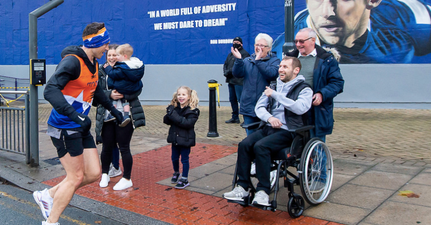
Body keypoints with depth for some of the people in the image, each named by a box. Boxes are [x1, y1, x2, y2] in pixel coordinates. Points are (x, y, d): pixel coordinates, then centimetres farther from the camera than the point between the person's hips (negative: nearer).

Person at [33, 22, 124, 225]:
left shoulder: (93, 63, 10)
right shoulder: (72, 62, -20)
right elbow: (50, 91, -32)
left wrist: (113, 110, 33)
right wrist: (76, 115, -41)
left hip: (80, 128, 9)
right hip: (64, 127, -9)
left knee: (93, 174, 6)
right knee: (76, 177, -3)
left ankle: (47, 196, 25)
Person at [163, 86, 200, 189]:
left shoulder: (192, 110, -14)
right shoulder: (174, 107, 3)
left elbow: (188, 123, -26)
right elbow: (166, 121, 4)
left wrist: (174, 116, -30)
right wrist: (168, 116, -19)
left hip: (185, 139, -5)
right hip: (175, 138, 6)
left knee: (184, 159, 3)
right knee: (174, 158, 18)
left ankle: (184, 179, 16)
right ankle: (176, 173, 42)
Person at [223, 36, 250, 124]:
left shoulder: (244, 54, -5)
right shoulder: (230, 54, 21)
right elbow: (225, 64, 20)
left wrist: (230, 71, -16)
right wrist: (225, 72, 0)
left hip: (239, 81, -8)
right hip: (230, 80, 8)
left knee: (241, 99, -10)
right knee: (232, 100, 12)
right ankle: (235, 117, 21)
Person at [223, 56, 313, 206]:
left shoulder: (304, 89, 1)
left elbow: (301, 108, -18)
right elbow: (259, 107, 15)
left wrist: (276, 95, -14)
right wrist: (269, 118, -7)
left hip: (288, 131, -6)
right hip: (268, 127, 6)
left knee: (260, 146, -31)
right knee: (244, 144, -20)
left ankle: (263, 190, -23)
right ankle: (242, 187, -14)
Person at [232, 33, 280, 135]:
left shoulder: (274, 61, 3)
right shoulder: (247, 60, 14)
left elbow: (272, 74, -17)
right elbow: (237, 74, -2)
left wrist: (258, 61, -19)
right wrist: (238, 60, -18)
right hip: (249, 107, 3)